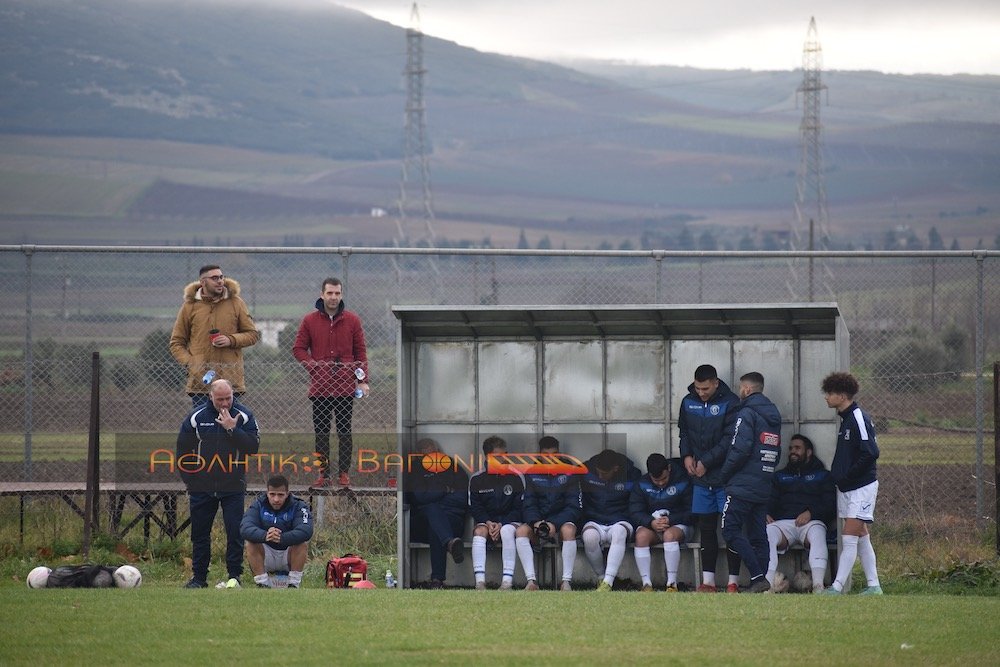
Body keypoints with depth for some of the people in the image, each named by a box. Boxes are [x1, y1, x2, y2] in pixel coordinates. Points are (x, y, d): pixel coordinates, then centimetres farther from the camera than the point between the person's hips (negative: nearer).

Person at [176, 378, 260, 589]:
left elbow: (253, 446, -13)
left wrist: (232, 429, -21)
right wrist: (191, 481, 5)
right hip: (202, 488, 2)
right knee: (200, 532, 8)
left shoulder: (243, 416, -3)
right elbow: (183, 452, 7)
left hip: (233, 487, -2)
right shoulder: (196, 417, 0)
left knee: (235, 532, -7)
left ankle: (235, 575, 0)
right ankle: (198, 577, 17)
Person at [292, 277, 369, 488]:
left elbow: (360, 352, 7)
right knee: (321, 433, 4)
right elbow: (298, 349, 7)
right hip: (320, 387, 1)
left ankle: (344, 473, 7)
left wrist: (362, 380, 0)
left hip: (345, 387, -1)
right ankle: (323, 473, 9)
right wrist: (313, 366, -8)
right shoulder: (310, 321, 4)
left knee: (345, 432, 2)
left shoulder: (352, 321, 5)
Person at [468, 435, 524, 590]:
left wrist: (501, 524, -15)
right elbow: (475, 508, 4)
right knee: (479, 531, -32)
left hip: (509, 521, -2)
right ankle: (480, 581, -39)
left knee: (507, 531, -36)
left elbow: (519, 508, -3)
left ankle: (507, 580, -38)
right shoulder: (476, 479, 3)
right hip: (486, 521, 2)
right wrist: (488, 523, -15)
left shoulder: (516, 477, -2)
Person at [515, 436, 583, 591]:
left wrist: (555, 524, -19)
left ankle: (566, 581, -34)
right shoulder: (531, 475, 8)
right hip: (537, 521, 2)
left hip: (562, 521, -2)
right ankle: (531, 581, -36)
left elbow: (574, 507, -4)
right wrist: (535, 522, -21)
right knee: (521, 531, -30)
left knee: (568, 530, -37)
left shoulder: (569, 474, 3)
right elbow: (529, 505, 2)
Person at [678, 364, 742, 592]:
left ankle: (733, 582, 2)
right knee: (706, 528, 8)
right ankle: (708, 581, 12)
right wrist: (686, 455, 0)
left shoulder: (730, 403, -11)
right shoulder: (688, 402, 6)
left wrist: (706, 462, -14)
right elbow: (683, 431, 18)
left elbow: (730, 440, -14)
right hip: (701, 479, 5)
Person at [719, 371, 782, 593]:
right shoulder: (773, 416, 17)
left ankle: (758, 577, -17)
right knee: (758, 535, 9)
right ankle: (761, 582, 4)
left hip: (743, 485, -8)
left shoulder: (747, 413, -9)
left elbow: (741, 448, -18)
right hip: (764, 487, 8)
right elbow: (777, 453, 20)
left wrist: (724, 474, -6)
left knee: (731, 530, -7)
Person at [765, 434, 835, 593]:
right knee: (767, 534, -33)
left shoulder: (822, 475, 22)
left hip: (812, 521, -2)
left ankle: (818, 586, -54)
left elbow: (830, 505, 7)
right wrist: (767, 515, -6)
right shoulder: (780, 476, 31)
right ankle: (768, 586, -46)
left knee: (817, 533, -39)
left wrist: (811, 513, -11)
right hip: (784, 523, 2)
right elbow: (771, 501, 17)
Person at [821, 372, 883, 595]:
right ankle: (874, 586, 14)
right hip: (847, 488, 10)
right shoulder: (845, 419, 13)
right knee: (861, 537, 10)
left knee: (849, 537, -11)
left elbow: (870, 453, -23)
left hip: (861, 486, -10)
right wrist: (837, 475, 9)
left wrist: (846, 476, -18)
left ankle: (837, 587, -13)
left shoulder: (858, 419, -16)